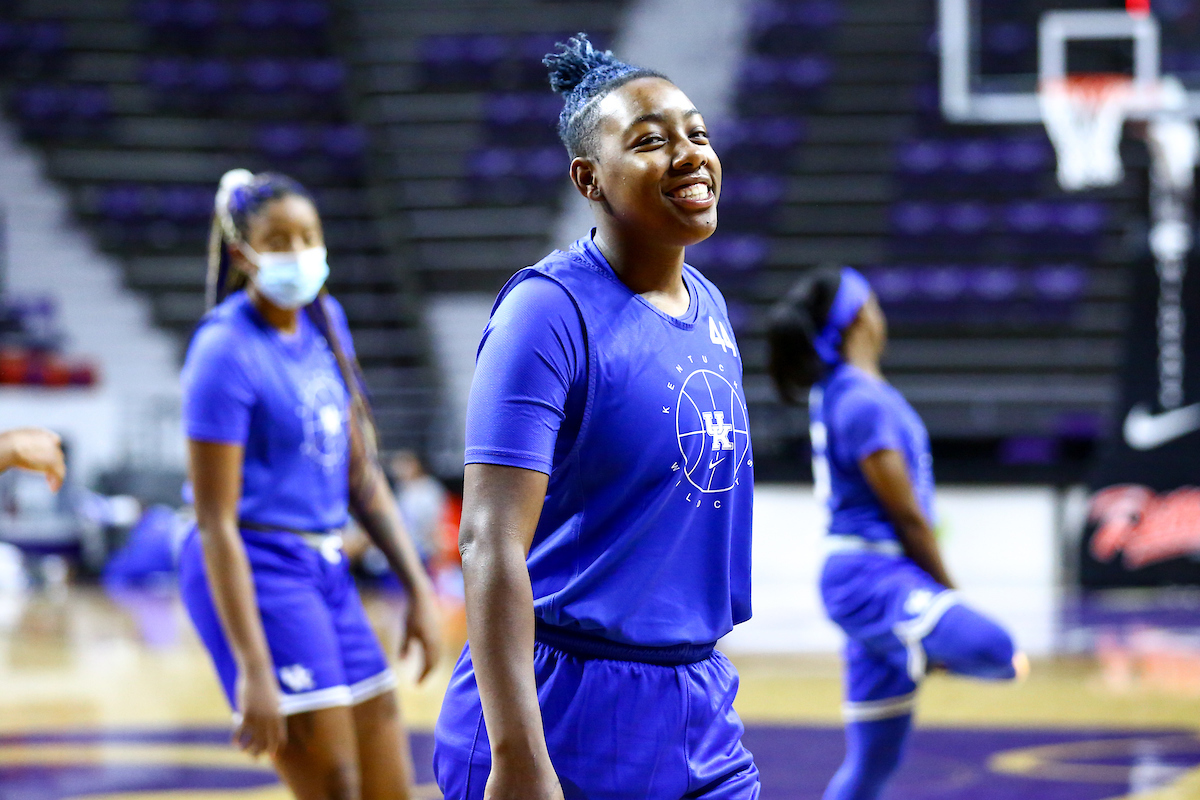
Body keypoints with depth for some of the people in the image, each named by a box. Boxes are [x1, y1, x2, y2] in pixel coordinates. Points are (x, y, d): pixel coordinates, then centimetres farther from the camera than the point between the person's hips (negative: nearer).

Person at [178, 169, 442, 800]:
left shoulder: (323, 322, 9)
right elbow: (216, 522, -17)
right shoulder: (226, 352, -14)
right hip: (259, 575, -8)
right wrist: (253, 669, -22)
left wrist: (418, 587, 12)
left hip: (326, 571, 8)